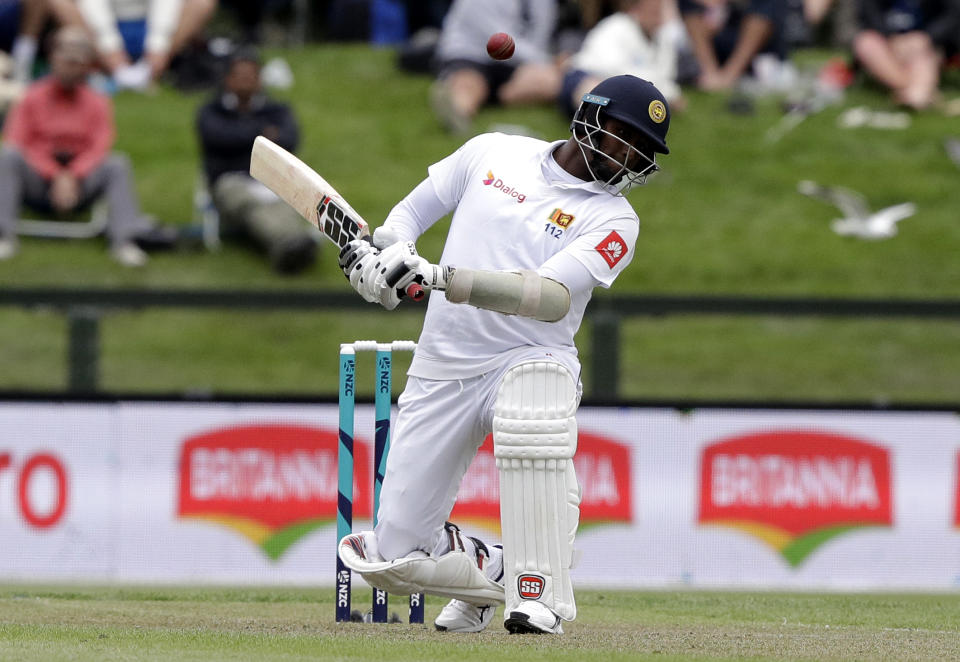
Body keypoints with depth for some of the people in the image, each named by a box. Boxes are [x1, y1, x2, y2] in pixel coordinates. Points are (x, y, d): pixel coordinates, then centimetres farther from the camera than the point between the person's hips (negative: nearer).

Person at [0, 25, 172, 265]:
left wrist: (72, 178, -21)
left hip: (81, 180, 1)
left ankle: (125, 238, -39)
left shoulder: (97, 103, 9)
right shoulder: (32, 98, 6)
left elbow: (99, 149, -2)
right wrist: (56, 176, -17)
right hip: (37, 179, -1)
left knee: (118, 164, -26)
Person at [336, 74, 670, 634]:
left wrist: (442, 277, -31)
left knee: (532, 420, -41)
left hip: (532, 360, -3)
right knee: (394, 557, -4)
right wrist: (385, 250, -10)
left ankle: (538, 598, -30)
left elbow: (553, 298, -20)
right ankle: (493, 571, 28)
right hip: (442, 368, 3)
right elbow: (414, 210, 15)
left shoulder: (613, 219, -5)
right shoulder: (494, 153, 6)